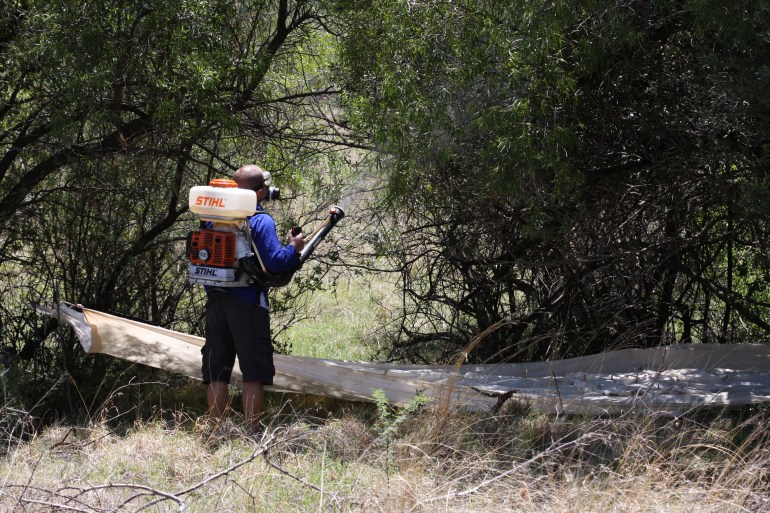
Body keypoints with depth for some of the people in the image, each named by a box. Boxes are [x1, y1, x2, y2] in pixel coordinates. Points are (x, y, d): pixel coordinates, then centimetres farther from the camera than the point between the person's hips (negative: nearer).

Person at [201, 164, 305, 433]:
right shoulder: (262, 221, -12)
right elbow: (275, 262, -19)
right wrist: (294, 248, -3)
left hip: (215, 301, 5)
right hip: (248, 305, -5)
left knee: (216, 373, 10)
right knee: (253, 373, 1)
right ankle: (252, 431, -1)